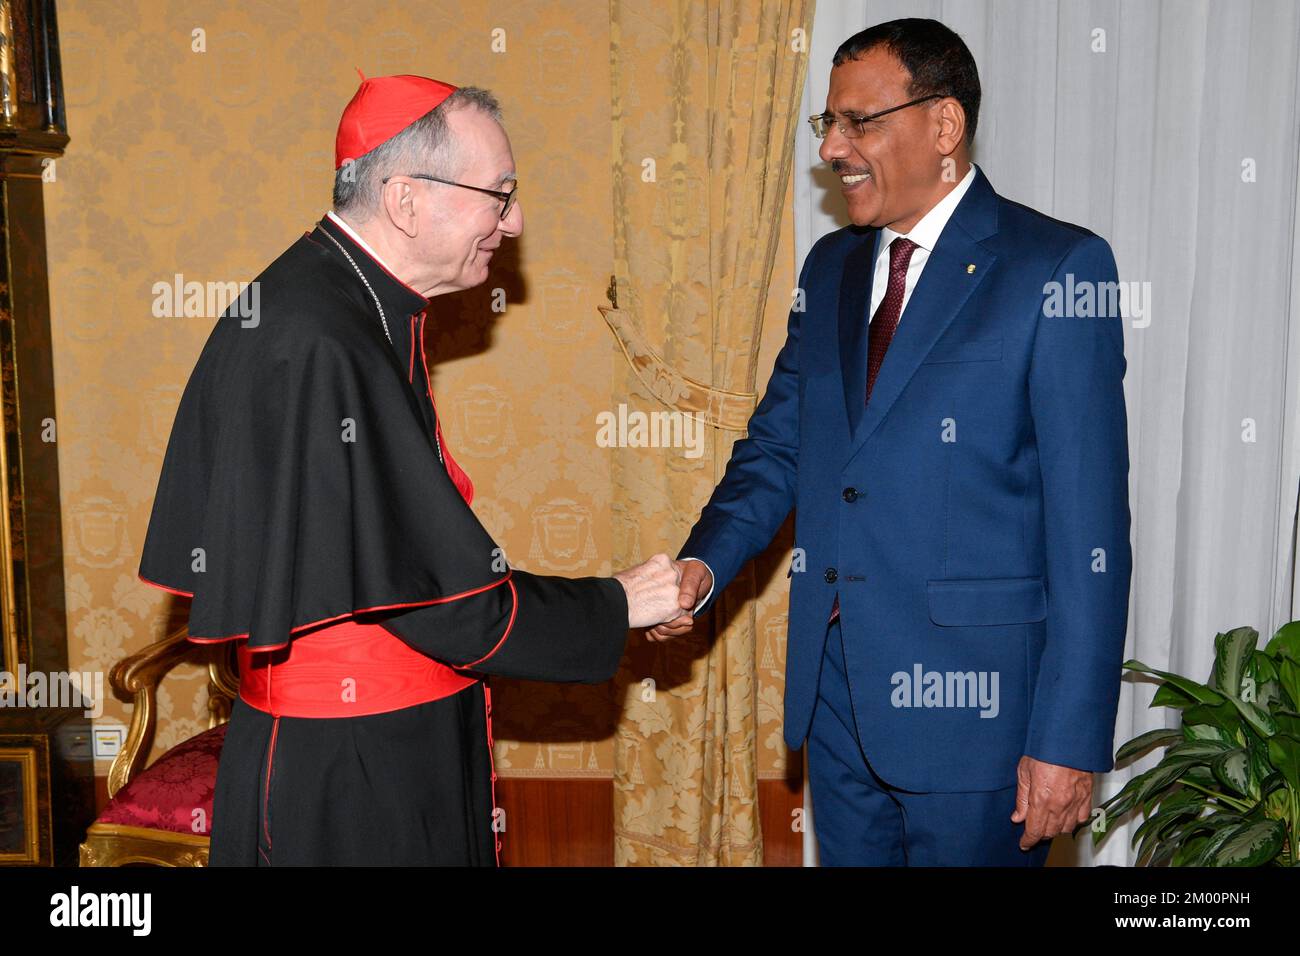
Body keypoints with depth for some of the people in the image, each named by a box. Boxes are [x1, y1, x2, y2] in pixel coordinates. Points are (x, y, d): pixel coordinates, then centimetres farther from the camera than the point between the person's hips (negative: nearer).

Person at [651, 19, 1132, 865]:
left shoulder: (1056, 269, -11)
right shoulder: (832, 264, 10)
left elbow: (1090, 522, -14)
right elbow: (778, 444, 12)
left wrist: (1070, 738, -16)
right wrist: (705, 560, -7)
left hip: (973, 693, -6)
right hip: (835, 684, 6)